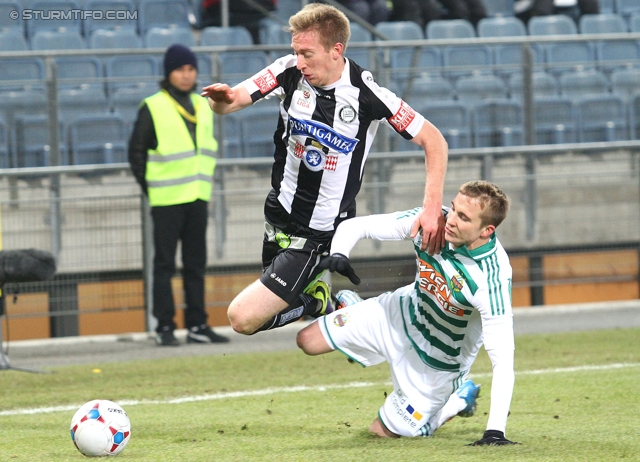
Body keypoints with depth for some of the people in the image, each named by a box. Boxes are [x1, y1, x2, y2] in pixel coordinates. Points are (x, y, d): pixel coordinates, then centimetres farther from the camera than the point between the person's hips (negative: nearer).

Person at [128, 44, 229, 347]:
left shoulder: (203, 107, 12)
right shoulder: (153, 109, -6)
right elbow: (136, 151, -3)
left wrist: (204, 181, 13)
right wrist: (149, 187, -6)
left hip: (198, 197, 6)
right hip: (166, 200, -6)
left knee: (196, 264, 8)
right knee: (164, 264, -3)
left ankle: (197, 325, 11)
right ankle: (165, 327, -2)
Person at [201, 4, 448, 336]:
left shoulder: (366, 94, -20)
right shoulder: (290, 72, -10)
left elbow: (434, 141, -13)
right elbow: (228, 102, -14)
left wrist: (432, 209, -23)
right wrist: (222, 98, -39)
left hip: (319, 232, -5)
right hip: (280, 211, 5)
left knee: (243, 318, -14)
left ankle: (317, 302, 7)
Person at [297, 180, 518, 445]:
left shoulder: (491, 279, -38)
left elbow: (503, 360, -38)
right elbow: (354, 226, -15)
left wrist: (495, 430, -44)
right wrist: (338, 254, -37)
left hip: (439, 361, -4)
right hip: (404, 313, 4)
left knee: (384, 431, 4)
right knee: (308, 341, 3)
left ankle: (459, 400, 27)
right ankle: (346, 306, 36)